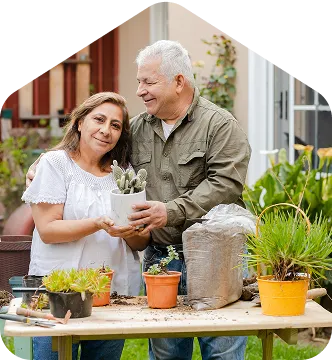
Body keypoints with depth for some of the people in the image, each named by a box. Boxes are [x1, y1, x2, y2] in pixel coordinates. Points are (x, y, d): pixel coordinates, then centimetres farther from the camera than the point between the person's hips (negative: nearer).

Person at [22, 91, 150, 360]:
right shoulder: (55, 163, -1)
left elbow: (142, 243, 9)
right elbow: (47, 230, -10)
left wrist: (130, 232, -14)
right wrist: (99, 224, -22)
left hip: (115, 293, 4)